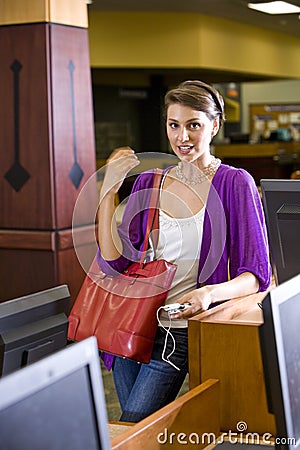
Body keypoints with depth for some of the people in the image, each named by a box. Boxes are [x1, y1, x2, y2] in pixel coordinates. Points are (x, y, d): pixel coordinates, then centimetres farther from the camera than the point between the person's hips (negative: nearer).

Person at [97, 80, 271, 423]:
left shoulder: (235, 183, -6)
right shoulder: (147, 183, 7)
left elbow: (257, 275, -9)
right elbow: (113, 262, -2)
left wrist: (211, 293, -28)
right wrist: (108, 191, -9)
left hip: (182, 329, -4)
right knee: (144, 428, 14)